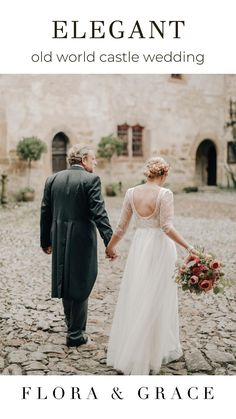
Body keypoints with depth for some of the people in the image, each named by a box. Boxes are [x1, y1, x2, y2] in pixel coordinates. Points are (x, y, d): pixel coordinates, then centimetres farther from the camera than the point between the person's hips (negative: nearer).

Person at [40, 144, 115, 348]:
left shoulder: (52, 179, 6)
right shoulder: (91, 179, -10)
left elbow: (45, 212, 8)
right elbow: (98, 213, -17)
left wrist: (46, 241, 16)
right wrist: (109, 241, -16)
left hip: (59, 239, 6)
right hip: (82, 239, -6)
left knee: (66, 282, 21)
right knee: (80, 284, 6)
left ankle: (72, 325, 39)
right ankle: (76, 334, 14)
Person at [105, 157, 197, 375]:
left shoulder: (132, 192, 1)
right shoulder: (164, 194, -12)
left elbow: (122, 226, 4)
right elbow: (167, 227, -19)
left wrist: (110, 246, 17)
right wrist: (189, 247, -18)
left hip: (139, 247, 4)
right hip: (160, 248, -4)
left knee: (134, 299, 13)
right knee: (157, 301, 6)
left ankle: (128, 350, 23)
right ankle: (160, 351, 19)